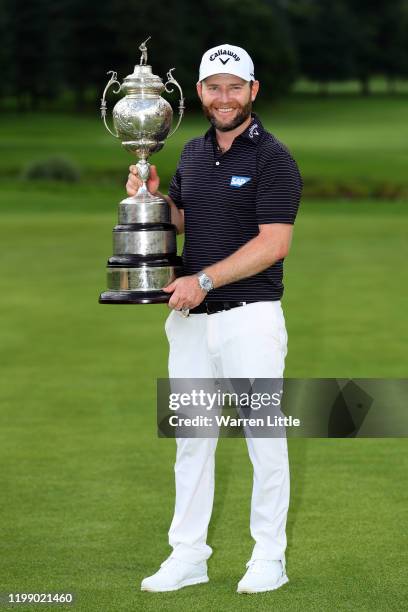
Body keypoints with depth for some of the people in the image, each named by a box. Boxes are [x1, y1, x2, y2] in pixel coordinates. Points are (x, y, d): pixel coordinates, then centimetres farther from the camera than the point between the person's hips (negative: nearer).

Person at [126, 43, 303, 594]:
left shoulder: (273, 159, -10)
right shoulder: (193, 154, 12)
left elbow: (275, 243, -17)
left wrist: (204, 280, -21)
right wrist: (151, 195, 4)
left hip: (250, 316, -7)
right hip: (191, 319, 7)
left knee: (264, 439, 1)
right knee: (190, 438, 10)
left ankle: (269, 557, 10)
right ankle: (187, 555, 17)